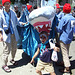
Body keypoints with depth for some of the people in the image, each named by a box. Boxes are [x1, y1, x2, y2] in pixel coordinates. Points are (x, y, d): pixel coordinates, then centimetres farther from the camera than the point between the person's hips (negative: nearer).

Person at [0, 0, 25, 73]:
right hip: (6, 34, -5)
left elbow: (16, 22, 13)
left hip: (14, 33, 5)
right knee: (6, 50, -4)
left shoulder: (12, 12, 6)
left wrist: (22, 23, 1)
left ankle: (12, 59, 38)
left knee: (14, 48, 14)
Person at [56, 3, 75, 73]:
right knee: (66, 52, 21)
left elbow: (59, 30, -16)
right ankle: (64, 62, 37)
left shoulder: (64, 18, -19)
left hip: (63, 38, -7)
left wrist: (55, 27, 1)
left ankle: (67, 68, 6)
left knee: (64, 53, 1)